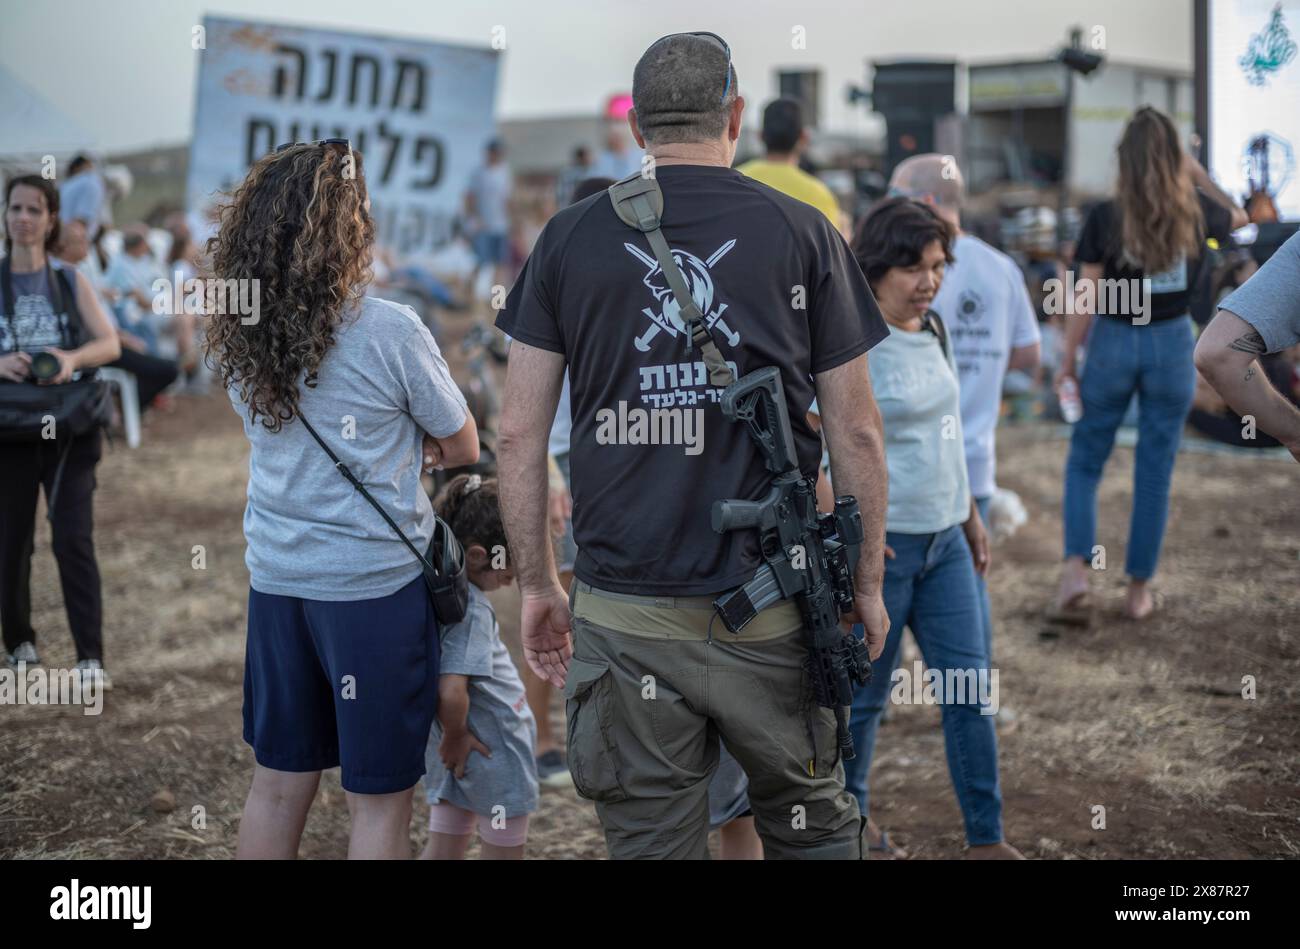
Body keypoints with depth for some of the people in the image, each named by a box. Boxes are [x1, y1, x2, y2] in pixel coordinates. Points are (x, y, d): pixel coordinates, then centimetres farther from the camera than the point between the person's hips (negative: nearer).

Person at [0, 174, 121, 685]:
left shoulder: (71, 280, 6)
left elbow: (110, 344, -1)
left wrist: (72, 357, -21)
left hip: (69, 427, 0)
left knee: (74, 539, -9)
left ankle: (91, 659, -9)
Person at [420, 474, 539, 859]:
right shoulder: (471, 609, -26)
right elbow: (452, 692, -33)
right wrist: (455, 735, -14)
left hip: (454, 755, 8)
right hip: (493, 753, -8)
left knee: (442, 848, 16)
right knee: (504, 852, 8)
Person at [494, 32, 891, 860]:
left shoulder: (570, 238, 3)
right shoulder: (802, 232, 0)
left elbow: (521, 434, 3)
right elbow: (856, 432, 1)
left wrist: (537, 584, 12)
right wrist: (868, 580, 11)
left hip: (624, 620, 1)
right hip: (771, 614, -1)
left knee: (649, 842, 11)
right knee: (815, 828, 18)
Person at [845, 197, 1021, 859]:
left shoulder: (934, 333, 7)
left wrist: (971, 516, 19)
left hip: (943, 540, 7)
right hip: (877, 546, -7)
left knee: (969, 686, 6)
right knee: (866, 693, 8)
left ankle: (986, 839, 14)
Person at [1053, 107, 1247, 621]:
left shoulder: (1105, 217, -11)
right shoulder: (1195, 211, -5)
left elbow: (1086, 297, -9)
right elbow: (1237, 217, 20)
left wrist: (1066, 361, 0)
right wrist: (1199, 172, 20)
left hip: (1113, 342, -1)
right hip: (1172, 343, 1)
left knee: (1084, 461, 13)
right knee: (1156, 472, 11)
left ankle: (1076, 568, -6)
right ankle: (1139, 589, 17)